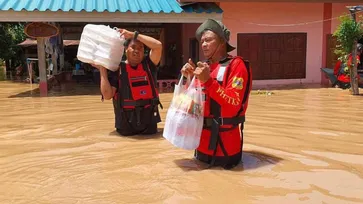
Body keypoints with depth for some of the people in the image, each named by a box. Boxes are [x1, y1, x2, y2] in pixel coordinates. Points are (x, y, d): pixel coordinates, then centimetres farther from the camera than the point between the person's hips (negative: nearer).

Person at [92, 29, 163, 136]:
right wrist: (102, 69, -13)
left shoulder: (148, 64, -1)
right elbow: (107, 95, -12)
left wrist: (134, 34, -15)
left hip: (148, 118, 1)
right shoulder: (117, 69, -5)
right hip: (127, 121, 0)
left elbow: (158, 46, -18)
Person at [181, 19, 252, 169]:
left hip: (224, 138, -7)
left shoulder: (237, 65, -13)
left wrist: (208, 81, -28)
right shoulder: (205, 66, 8)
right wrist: (190, 77, -5)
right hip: (203, 135, 7)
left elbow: (234, 105, -22)